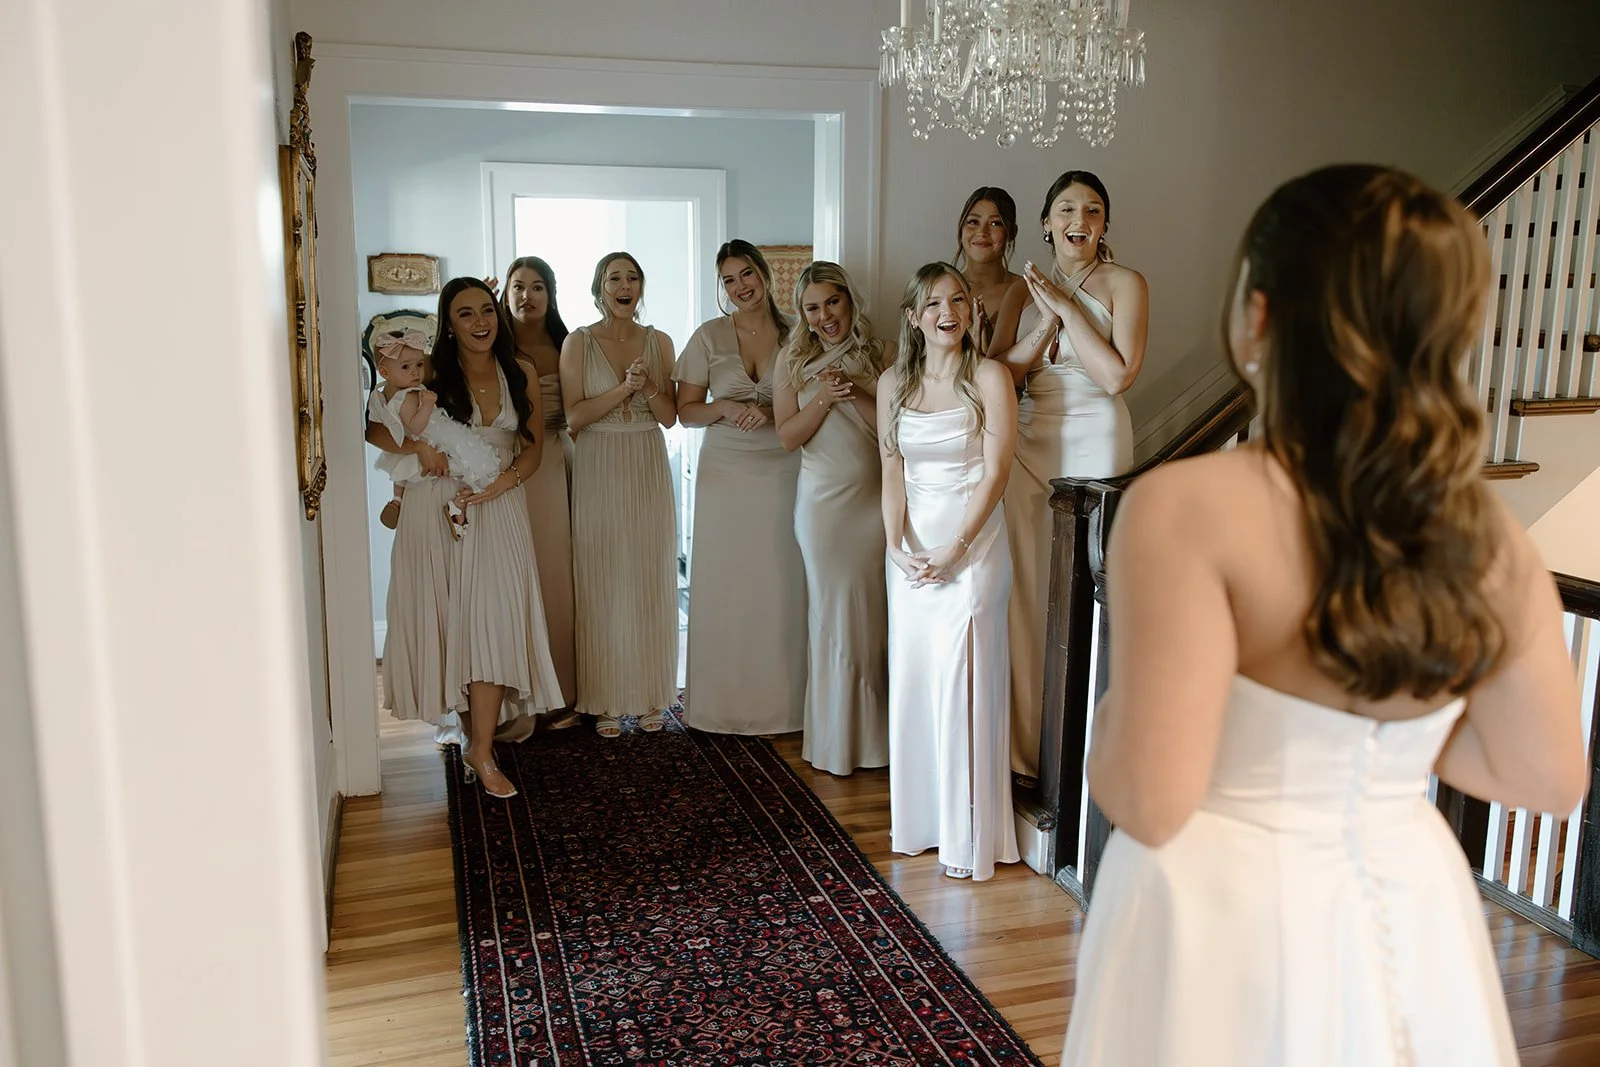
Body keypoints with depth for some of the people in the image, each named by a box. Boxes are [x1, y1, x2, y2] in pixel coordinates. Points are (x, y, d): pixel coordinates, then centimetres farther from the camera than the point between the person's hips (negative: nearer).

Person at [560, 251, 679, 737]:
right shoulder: (578, 342, 0)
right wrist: (623, 388, -16)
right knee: (601, 582, 1)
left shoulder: (659, 342, 7)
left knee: (651, 579, 5)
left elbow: (669, 416, 4)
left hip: (648, 469, 2)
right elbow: (574, 415, -7)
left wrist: (648, 387, -14)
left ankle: (651, 696, 16)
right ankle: (605, 701, 10)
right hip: (598, 471, -2)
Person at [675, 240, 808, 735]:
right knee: (723, 588, 3)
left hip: (781, 472, 0)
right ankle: (722, 704, 14)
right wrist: (723, 408, -15)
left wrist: (769, 412, -12)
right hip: (723, 473, 0)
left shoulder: (796, 335, 4)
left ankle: (778, 703, 13)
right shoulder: (709, 336, 3)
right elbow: (686, 410, 5)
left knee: (779, 586, 1)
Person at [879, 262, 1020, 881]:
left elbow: (995, 473, -9)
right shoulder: (894, 383, 7)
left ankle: (969, 837, 6)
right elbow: (892, 473, 5)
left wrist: (954, 550, -14)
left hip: (972, 542, -4)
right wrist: (899, 548, -7)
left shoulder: (988, 377, -5)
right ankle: (919, 821, 22)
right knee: (911, 679, 8)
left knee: (962, 682, -5)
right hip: (910, 545, 4)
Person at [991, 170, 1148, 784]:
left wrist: (1067, 309, -10)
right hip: (1029, 441, 4)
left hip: (1093, 440, -4)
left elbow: (1118, 375, -12)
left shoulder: (1123, 284, 1)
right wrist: (1046, 323, -9)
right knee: (1025, 586, 3)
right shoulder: (1026, 290, 13)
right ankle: (1023, 742, 13)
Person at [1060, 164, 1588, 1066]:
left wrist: (1108, 722, -4)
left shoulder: (1190, 506, -23)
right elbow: (1549, 776, 1)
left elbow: (1151, 805, -24)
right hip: (1410, 915, 5)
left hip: (1229, 915, -4)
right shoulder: (1485, 527, -6)